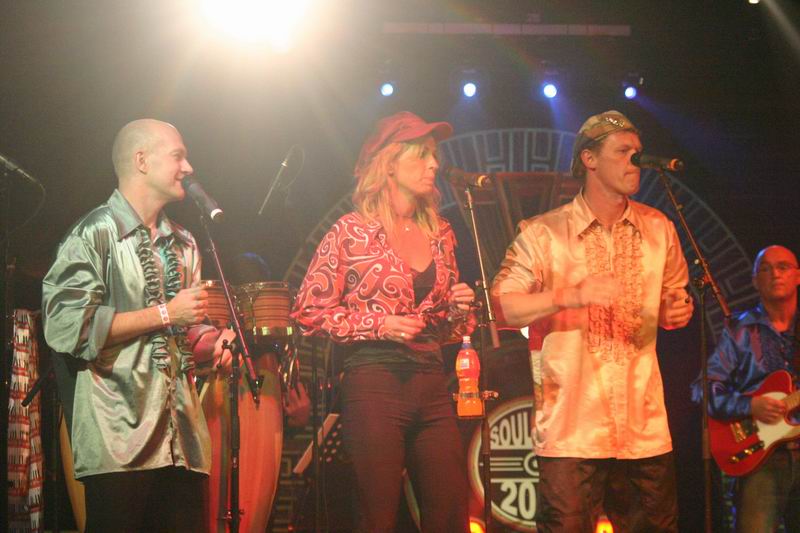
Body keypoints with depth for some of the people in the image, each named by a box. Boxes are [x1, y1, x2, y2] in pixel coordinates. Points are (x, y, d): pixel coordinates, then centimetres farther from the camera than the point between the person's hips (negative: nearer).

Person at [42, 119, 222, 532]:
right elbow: (67, 327, -15)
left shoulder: (182, 245, 21)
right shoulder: (94, 234, -3)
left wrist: (212, 342, 3)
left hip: (181, 442, 7)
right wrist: (165, 314, -11)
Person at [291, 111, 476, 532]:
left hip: (431, 386, 5)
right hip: (374, 383, -5)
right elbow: (309, 313, -3)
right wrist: (379, 325, -11)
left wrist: (458, 310, 1)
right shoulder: (352, 232, -2)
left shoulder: (439, 233, 14)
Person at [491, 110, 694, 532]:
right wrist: (570, 295, -21)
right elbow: (500, 307, -7)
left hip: (645, 425, 4)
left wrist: (677, 312, 0)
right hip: (571, 428, -4)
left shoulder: (659, 229, 13)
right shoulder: (544, 233, 0)